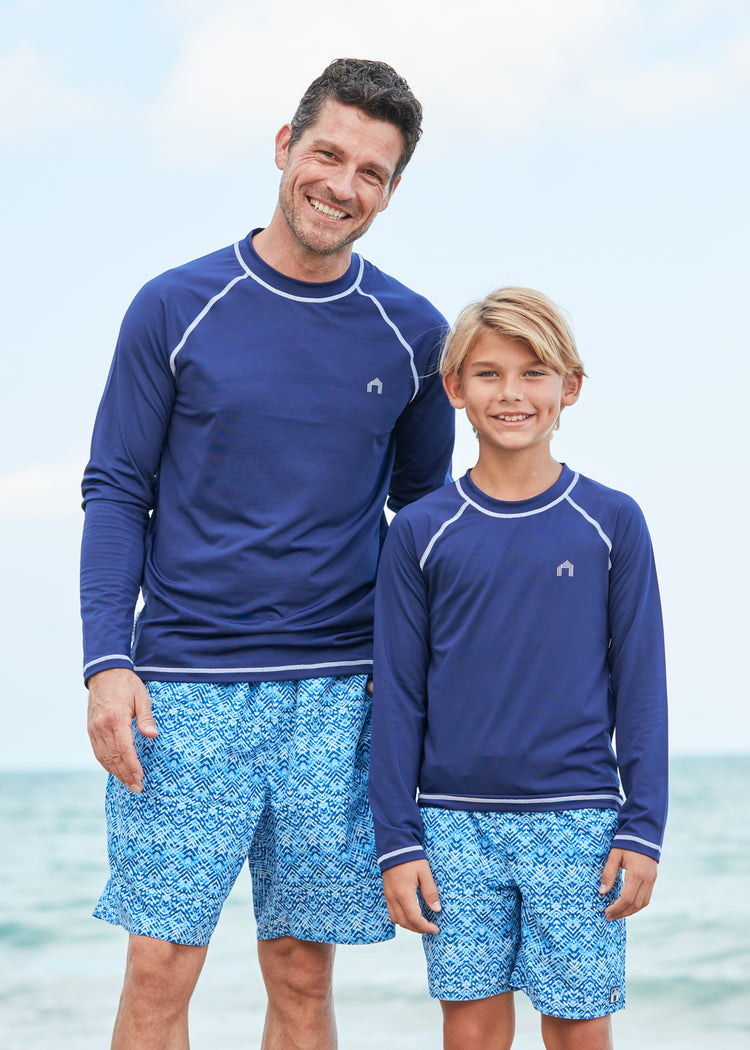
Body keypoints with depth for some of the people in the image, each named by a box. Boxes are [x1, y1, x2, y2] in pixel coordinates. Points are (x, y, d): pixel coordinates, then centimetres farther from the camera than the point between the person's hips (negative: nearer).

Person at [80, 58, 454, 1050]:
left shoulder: (412, 334, 7)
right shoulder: (175, 308, 2)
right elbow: (116, 492, 3)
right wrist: (106, 661, -8)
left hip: (339, 695, 2)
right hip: (183, 690, -1)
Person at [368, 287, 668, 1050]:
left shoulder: (611, 523, 1)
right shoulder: (421, 532, 2)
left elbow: (641, 682, 3)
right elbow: (397, 696, 4)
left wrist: (643, 828, -2)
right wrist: (397, 842, 0)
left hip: (576, 820, 0)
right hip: (456, 822, 1)